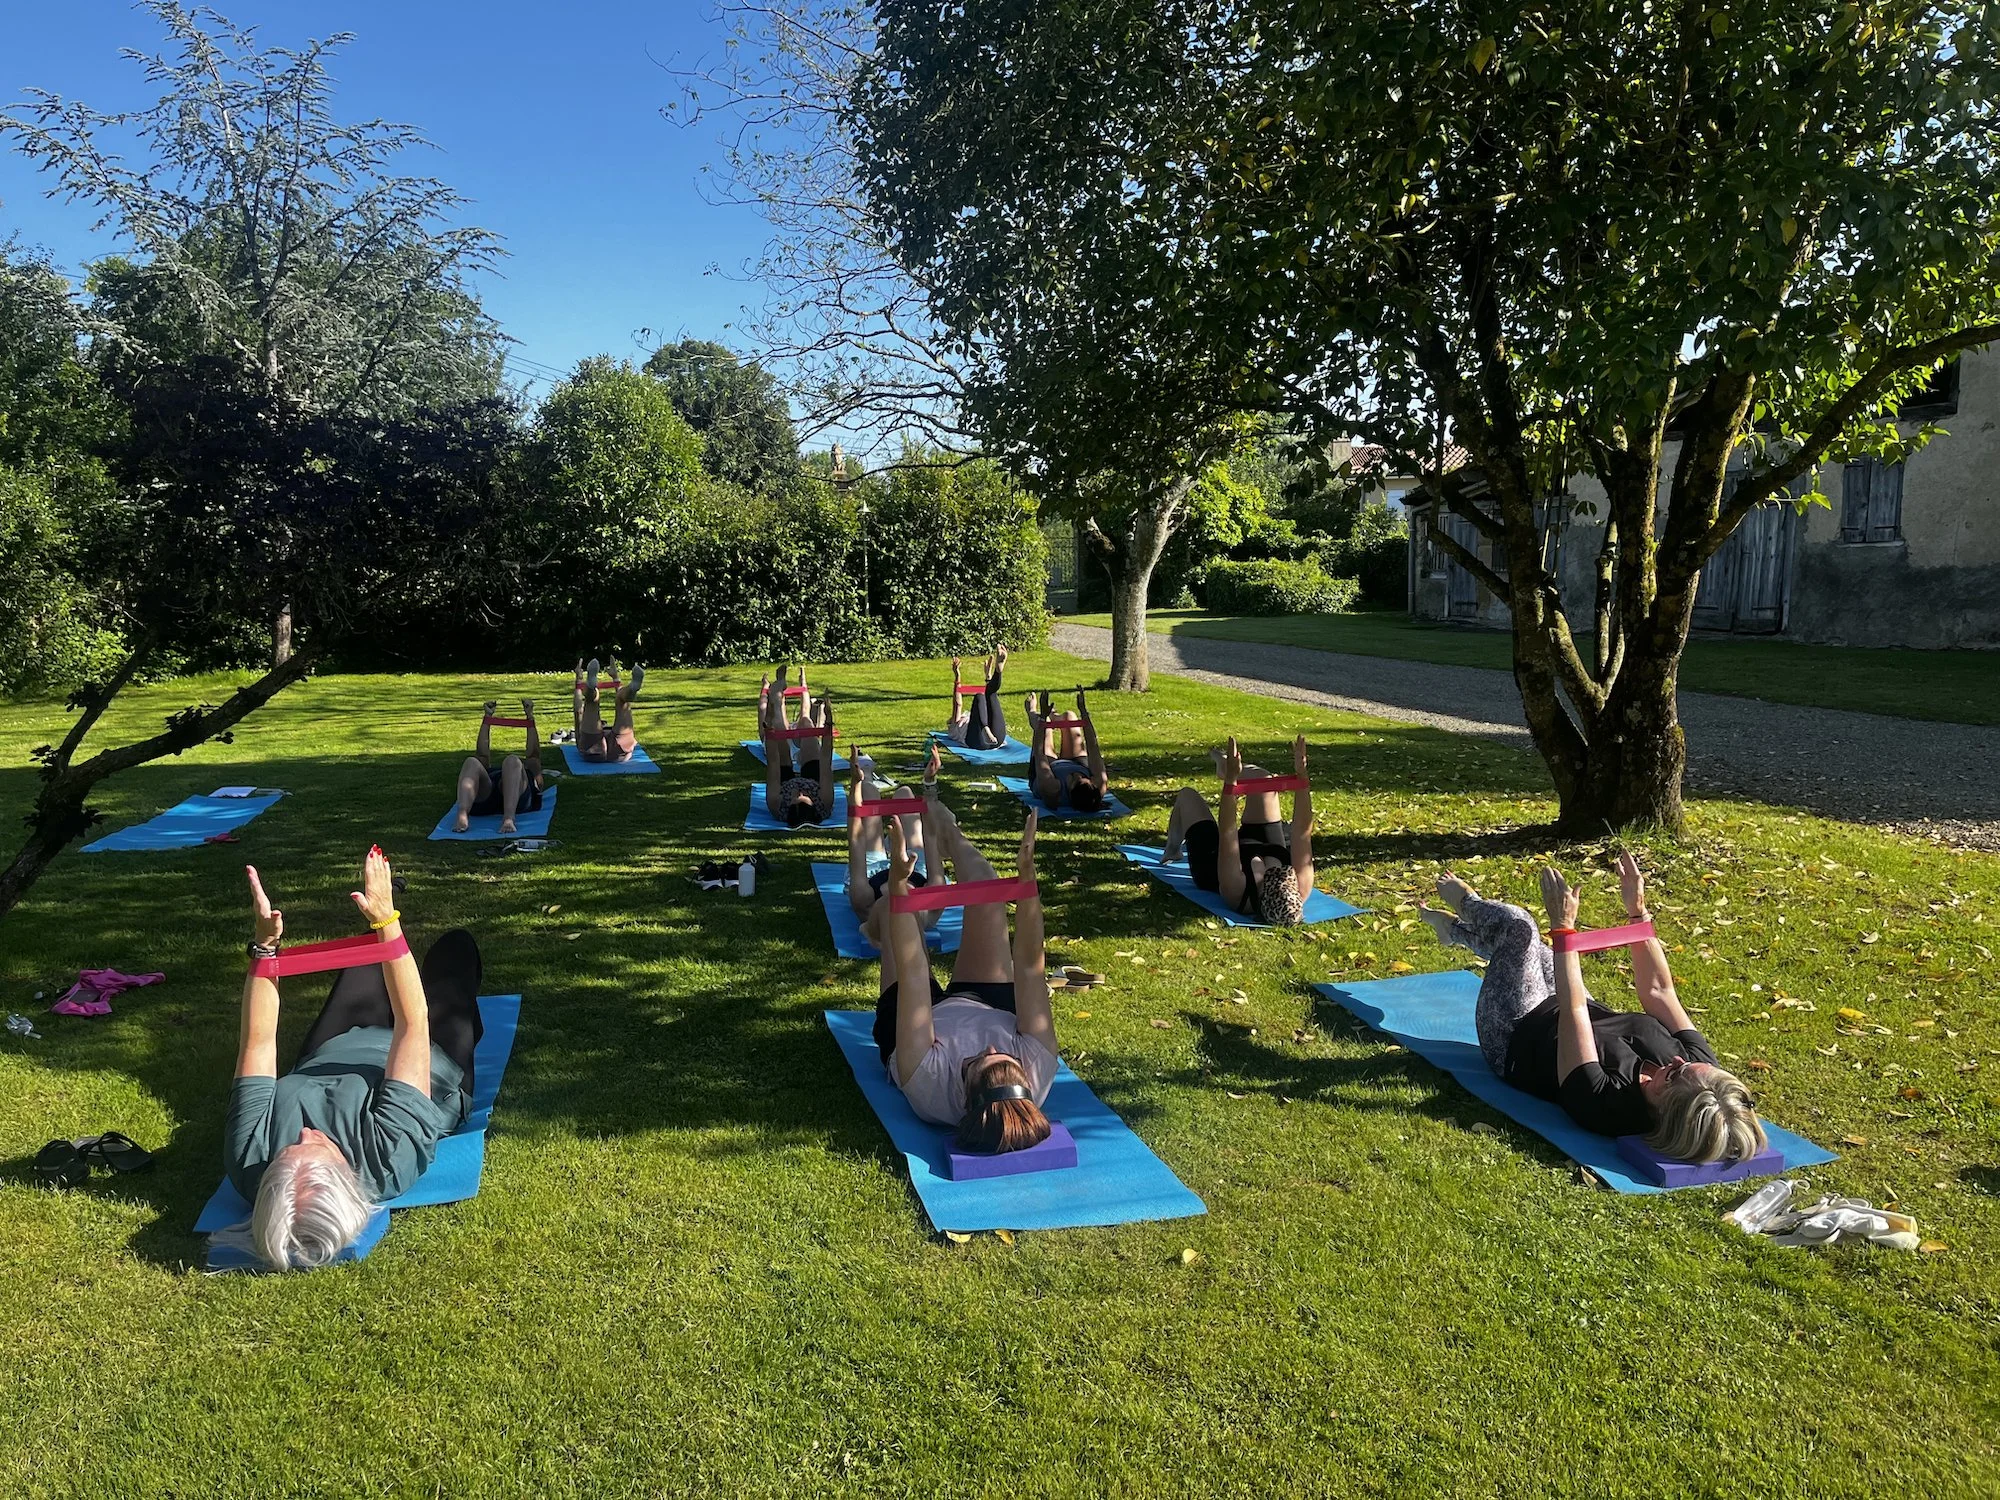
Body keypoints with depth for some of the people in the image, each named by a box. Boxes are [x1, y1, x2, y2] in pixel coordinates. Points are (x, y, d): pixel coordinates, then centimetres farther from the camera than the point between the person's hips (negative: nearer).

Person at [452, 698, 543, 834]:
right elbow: (482, 753, 36)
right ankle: (462, 816, -54)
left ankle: (509, 818, -53)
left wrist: (530, 718, 30)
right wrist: (487, 718, 37)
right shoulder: (490, 771, 47)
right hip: (484, 798, 2)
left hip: (517, 800, -2)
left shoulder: (530, 775, 43)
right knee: (472, 763, -27)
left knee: (511, 762, -31)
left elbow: (534, 754, 32)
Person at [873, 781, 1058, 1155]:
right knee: (981, 879, -2)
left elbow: (911, 973, -47)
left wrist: (899, 884, -47)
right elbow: (1029, 965, -41)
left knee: (898, 902, 9)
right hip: (993, 1008, 1)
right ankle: (948, 838, 36)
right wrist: (1027, 875, -46)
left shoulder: (927, 1084, -48)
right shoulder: (1039, 1072, -43)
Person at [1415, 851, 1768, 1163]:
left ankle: (1466, 904, 35)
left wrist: (1564, 927, -36)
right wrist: (1638, 911, -18)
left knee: (1515, 924, -1)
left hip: (1515, 1039, -6)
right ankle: (1455, 928, 49)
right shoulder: (1699, 1063, -31)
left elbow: (1573, 1010, -40)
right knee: (1527, 943, 18)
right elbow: (1658, 991, -19)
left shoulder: (1604, 1105, -46)